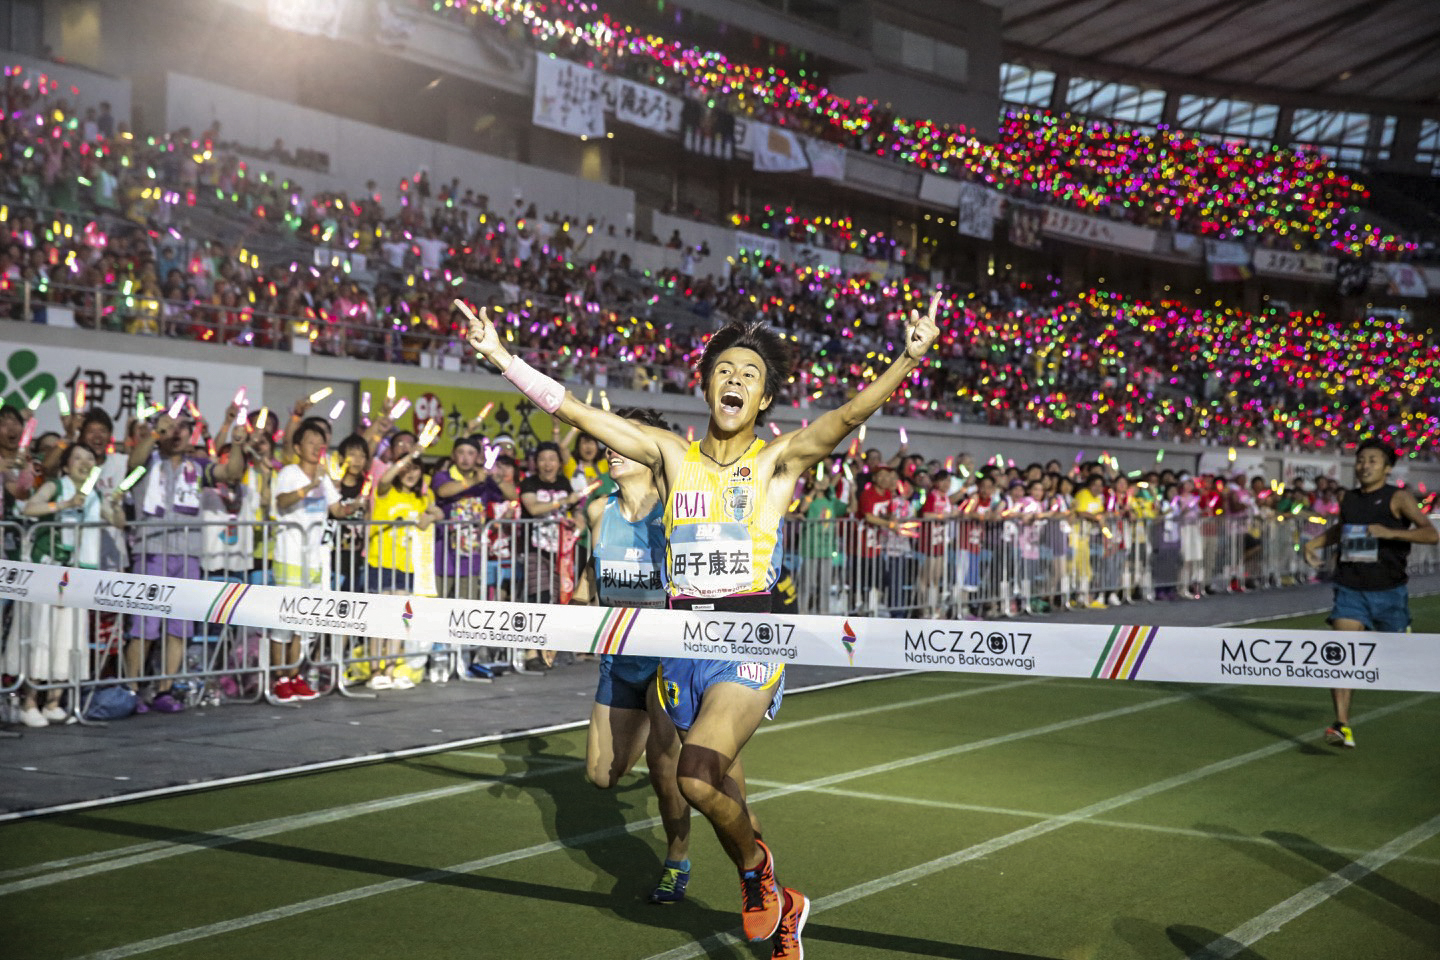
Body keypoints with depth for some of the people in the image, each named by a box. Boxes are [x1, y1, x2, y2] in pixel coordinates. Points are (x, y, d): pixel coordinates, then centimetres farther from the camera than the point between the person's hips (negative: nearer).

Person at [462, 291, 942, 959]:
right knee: (719, 789, 13)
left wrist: (908, 361, -32)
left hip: (752, 643, -4)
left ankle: (754, 868, 4)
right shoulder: (671, 454, 7)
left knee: (699, 772, -26)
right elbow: (574, 411, 5)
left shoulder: (777, 460, -1)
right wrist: (503, 358, -1)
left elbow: (850, 413, -17)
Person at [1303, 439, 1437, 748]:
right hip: (1350, 590, 3)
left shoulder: (1398, 498, -7)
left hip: (1389, 592, -3)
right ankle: (1343, 726, -17)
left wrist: (1390, 532, -31)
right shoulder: (1348, 499, 8)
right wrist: (1316, 542, 15)